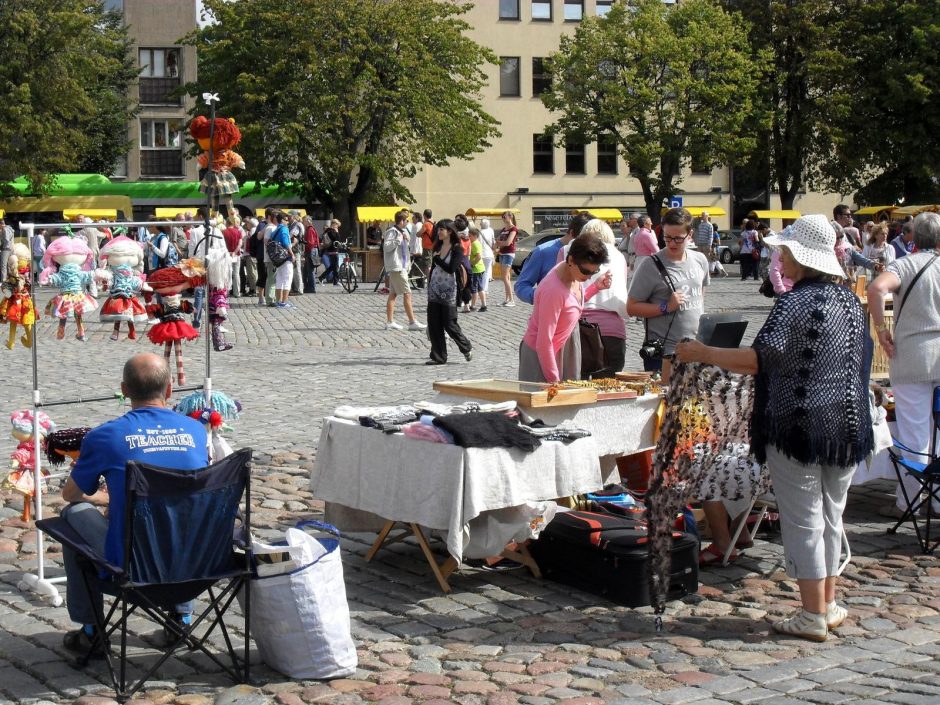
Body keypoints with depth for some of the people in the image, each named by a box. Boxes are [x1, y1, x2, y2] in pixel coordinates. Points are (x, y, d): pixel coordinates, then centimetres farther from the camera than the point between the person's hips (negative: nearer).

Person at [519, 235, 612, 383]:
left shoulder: (574, 273, -7)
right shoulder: (553, 290, -31)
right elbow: (544, 342, -25)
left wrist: (596, 287, -1)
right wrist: (554, 380, -18)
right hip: (540, 355, -8)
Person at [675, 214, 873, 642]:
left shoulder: (796, 304, -16)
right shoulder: (849, 301, 9)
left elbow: (759, 360, -22)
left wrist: (702, 354, -13)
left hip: (799, 425, -8)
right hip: (847, 425, 8)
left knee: (803, 521, 0)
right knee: (831, 517, 17)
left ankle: (812, 616, 5)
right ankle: (829, 604, 26)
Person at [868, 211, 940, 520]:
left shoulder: (904, 265, -5)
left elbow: (877, 288, -25)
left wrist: (881, 328, -14)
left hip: (913, 356, -3)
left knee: (914, 435, 1)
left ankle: (907, 502, 8)